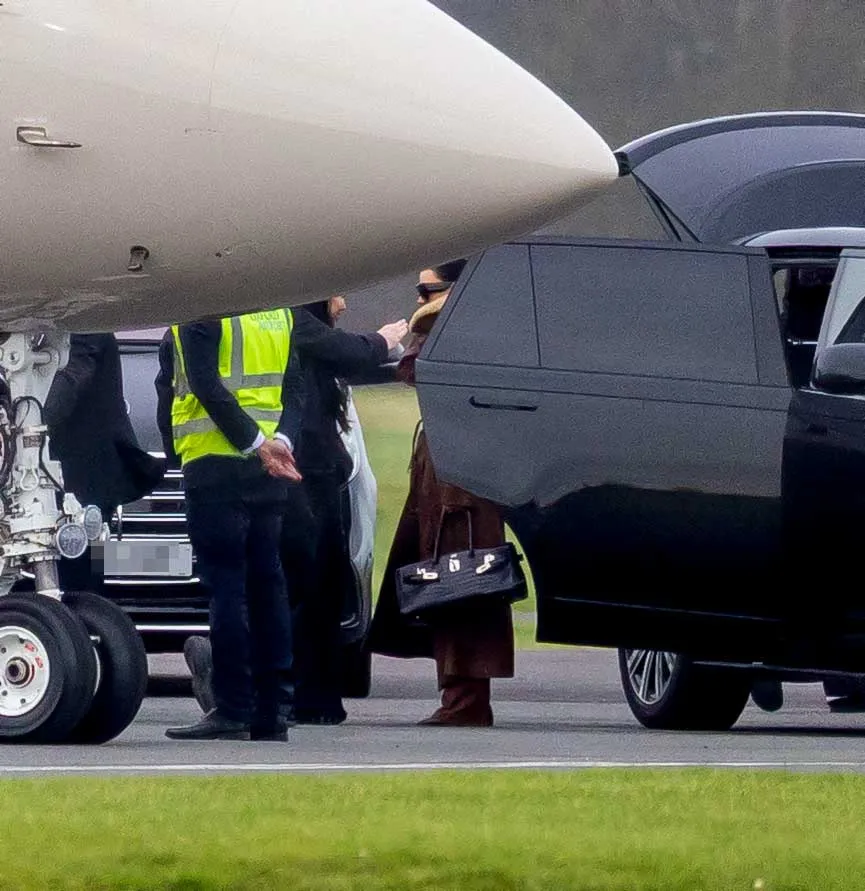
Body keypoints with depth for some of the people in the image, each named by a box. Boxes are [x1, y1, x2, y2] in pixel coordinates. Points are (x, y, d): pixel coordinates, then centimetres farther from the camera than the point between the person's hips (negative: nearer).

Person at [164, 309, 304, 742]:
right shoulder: (278, 307, 12)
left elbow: (206, 385, -17)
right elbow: (294, 385, 8)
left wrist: (257, 444, -17)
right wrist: (280, 440, -4)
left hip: (215, 460, -6)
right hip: (267, 472, 7)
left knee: (225, 585, -5)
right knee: (267, 584, 9)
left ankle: (232, 710, -8)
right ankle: (270, 711, 9)